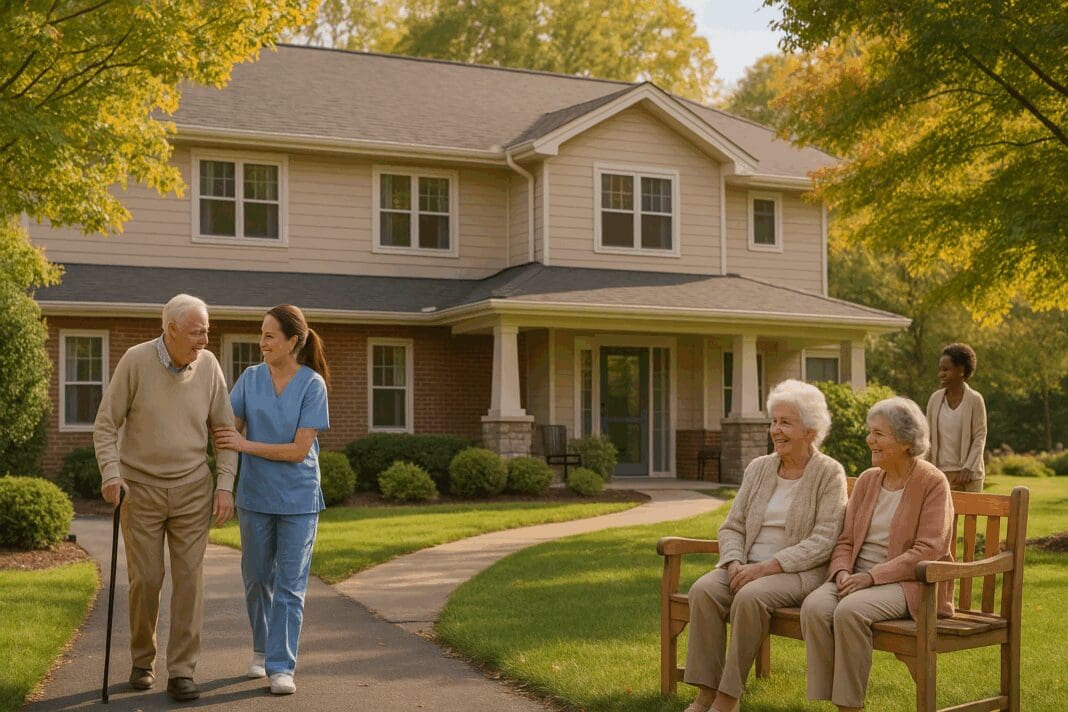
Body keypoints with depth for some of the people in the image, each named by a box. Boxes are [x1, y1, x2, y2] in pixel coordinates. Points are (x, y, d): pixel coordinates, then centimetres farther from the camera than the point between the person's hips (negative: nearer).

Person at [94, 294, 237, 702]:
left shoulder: (208, 365, -5)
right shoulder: (135, 361, -11)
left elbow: (224, 430, 2)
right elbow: (106, 424, -7)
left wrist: (225, 485, -7)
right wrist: (111, 473, -20)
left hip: (192, 491, 2)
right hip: (141, 489, -1)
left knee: (189, 578, -4)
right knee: (145, 580, 3)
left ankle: (181, 672, 2)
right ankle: (142, 661, 25)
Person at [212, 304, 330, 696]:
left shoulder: (312, 384, -11)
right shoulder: (251, 378, -1)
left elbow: (300, 449, -15)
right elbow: (228, 431, 1)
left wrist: (245, 445, -16)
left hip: (298, 498, -3)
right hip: (255, 495, 3)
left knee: (290, 584, -2)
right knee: (257, 578, 14)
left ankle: (281, 667, 4)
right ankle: (262, 648, 35)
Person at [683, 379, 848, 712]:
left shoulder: (829, 473, -2)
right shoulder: (758, 468, 13)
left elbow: (823, 541, -12)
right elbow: (732, 527, 11)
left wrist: (766, 566, -20)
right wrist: (735, 563, -11)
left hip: (798, 571, -5)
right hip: (748, 566, 5)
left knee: (750, 597, -34)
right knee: (703, 589, -25)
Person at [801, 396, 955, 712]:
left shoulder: (933, 483, -5)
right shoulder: (867, 480, 13)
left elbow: (928, 551, -13)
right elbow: (845, 540, 14)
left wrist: (871, 576, -20)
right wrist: (843, 573, -8)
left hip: (909, 582, -5)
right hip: (858, 577, 5)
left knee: (850, 610, -34)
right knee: (814, 606, -26)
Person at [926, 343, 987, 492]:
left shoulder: (974, 400, -6)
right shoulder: (935, 398, 4)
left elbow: (980, 438, -6)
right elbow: (928, 436, 8)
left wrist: (968, 469, -14)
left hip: (966, 474, -3)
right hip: (939, 472, 3)